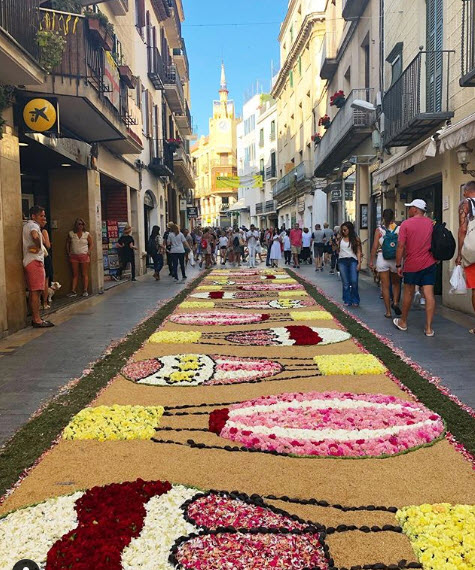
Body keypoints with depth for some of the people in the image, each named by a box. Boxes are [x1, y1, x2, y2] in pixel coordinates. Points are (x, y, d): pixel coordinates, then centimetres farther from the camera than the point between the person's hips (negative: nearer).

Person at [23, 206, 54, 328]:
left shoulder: (27, 225, 21)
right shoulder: (33, 225, -11)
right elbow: (35, 236, -34)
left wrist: (41, 227, 16)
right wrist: (38, 247, -19)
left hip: (28, 261, 10)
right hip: (35, 261, -10)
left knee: (33, 292, 12)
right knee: (36, 291, -9)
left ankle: (34, 318, 18)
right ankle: (37, 320, -8)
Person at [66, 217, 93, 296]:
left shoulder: (87, 234, 3)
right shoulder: (71, 233, 5)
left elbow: (91, 244, 7)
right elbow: (67, 243, 13)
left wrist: (89, 251, -7)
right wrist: (68, 252, 4)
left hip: (84, 256, -1)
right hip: (74, 256, 1)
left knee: (85, 274, 0)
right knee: (75, 275, 4)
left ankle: (85, 291, 1)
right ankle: (73, 291, 3)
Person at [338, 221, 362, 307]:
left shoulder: (356, 239, 2)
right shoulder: (340, 239, 10)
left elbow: (358, 252, -1)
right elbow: (337, 250, 16)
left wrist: (359, 263, -7)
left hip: (353, 261, -3)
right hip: (342, 261, 3)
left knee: (354, 281, -11)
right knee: (345, 283, 4)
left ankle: (355, 301, 4)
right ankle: (347, 301, 12)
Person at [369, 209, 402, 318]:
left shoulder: (379, 230, -3)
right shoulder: (399, 229, -1)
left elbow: (375, 247, -5)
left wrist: (371, 261, 2)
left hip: (382, 259, -1)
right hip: (396, 259, 1)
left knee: (385, 286, 5)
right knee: (396, 283, 21)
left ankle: (388, 312, 7)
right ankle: (395, 302, -2)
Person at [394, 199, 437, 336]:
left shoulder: (406, 224, -7)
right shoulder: (431, 223, 4)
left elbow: (401, 246, -10)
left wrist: (398, 265, -5)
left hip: (412, 264, -2)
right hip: (429, 263, 3)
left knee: (408, 293, 12)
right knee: (429, 294, -1)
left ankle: (403, 322, 26)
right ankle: (429, 328, -1)